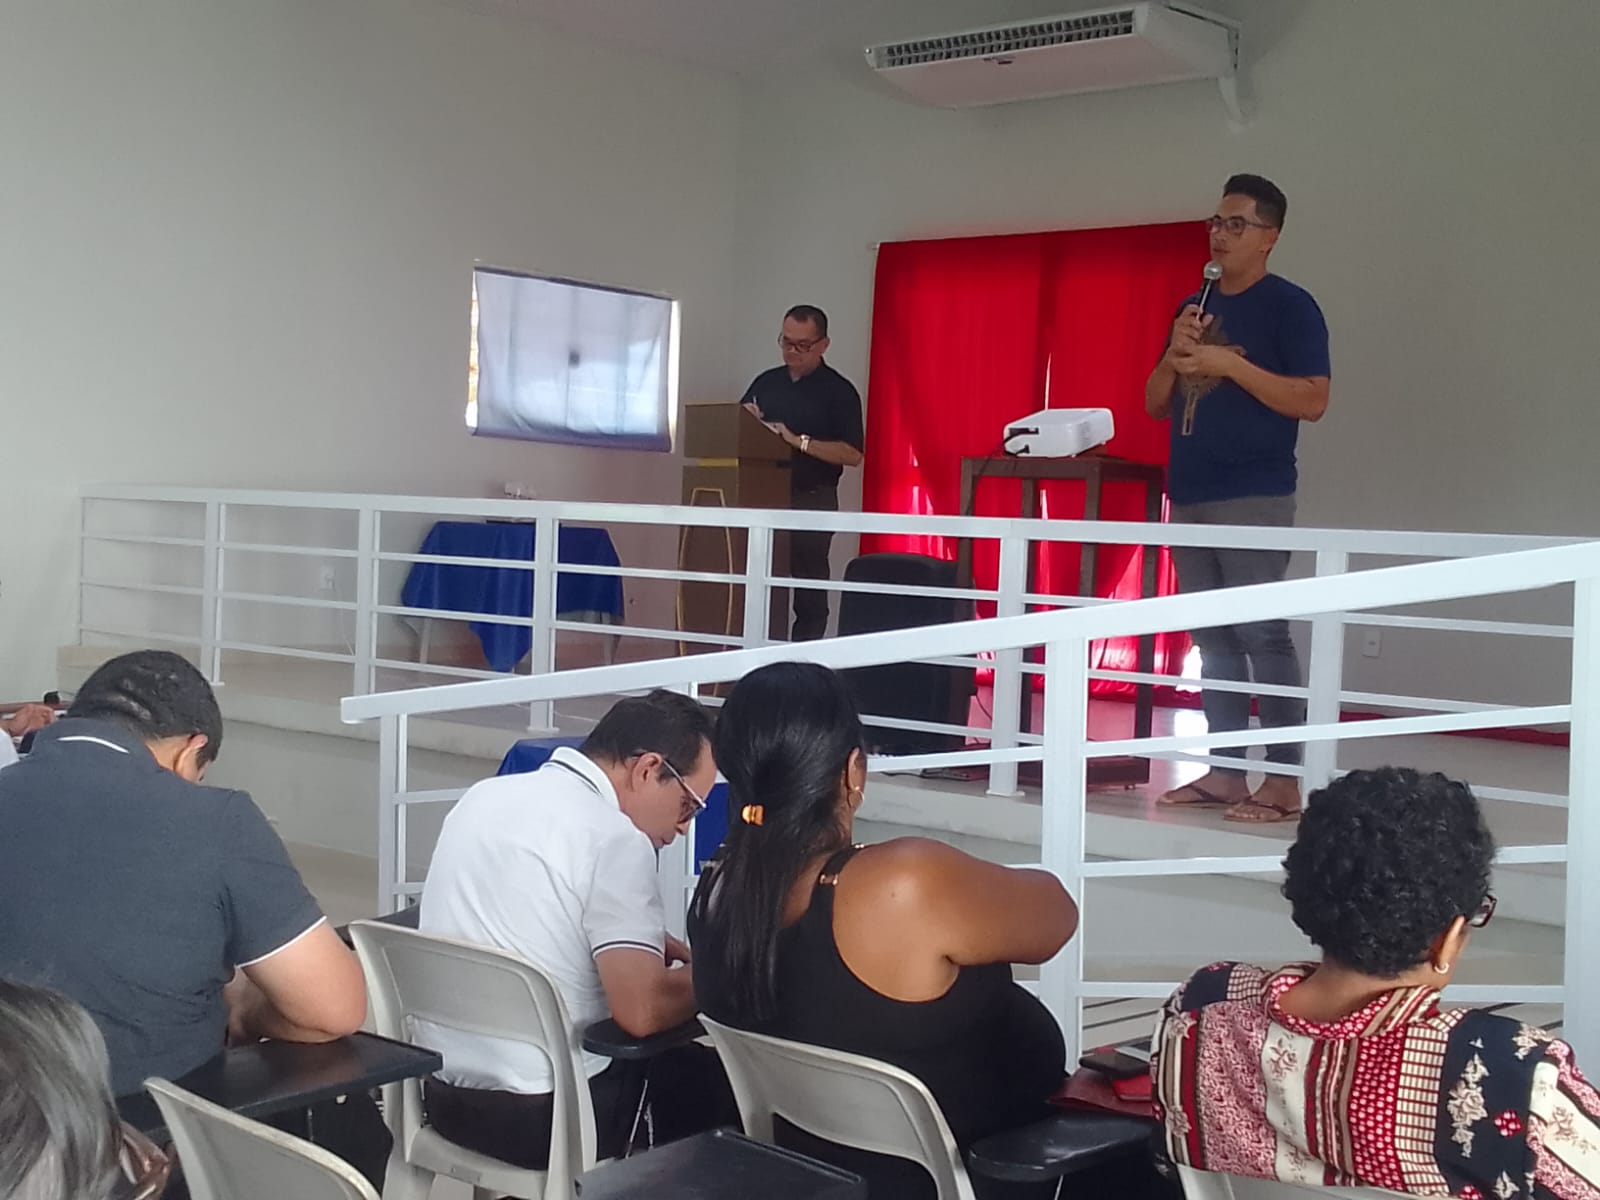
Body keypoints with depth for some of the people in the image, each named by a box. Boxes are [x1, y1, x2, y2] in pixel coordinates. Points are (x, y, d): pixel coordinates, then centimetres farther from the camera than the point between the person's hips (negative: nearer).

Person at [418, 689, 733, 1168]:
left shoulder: (483, 797, 5)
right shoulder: (614, 840, -18)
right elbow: (643, 1011, -24)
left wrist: (651, 944, 15)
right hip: (544, 1117, -8)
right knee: (705, 1068, 16)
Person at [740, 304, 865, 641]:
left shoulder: (839, 392, -2)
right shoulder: (765, 382, 13)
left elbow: (852, 454, -10)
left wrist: (800, 441, -18)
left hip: (811, 502, -4)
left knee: (808, 592, -1)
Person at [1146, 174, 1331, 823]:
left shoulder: (1289, 306, -3)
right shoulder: (1195, 307, 18)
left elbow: (1312, 400, -12)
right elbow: (1155, 403, 18)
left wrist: (1229, 363, -17)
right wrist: (1173, 355, -1)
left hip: (1255, 498, -7)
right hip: (1189, 496, 7)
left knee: (1262, 634, -10)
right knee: (1212, 638, 8)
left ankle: (1283, 781, -8)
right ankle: (1224, 771, 13)